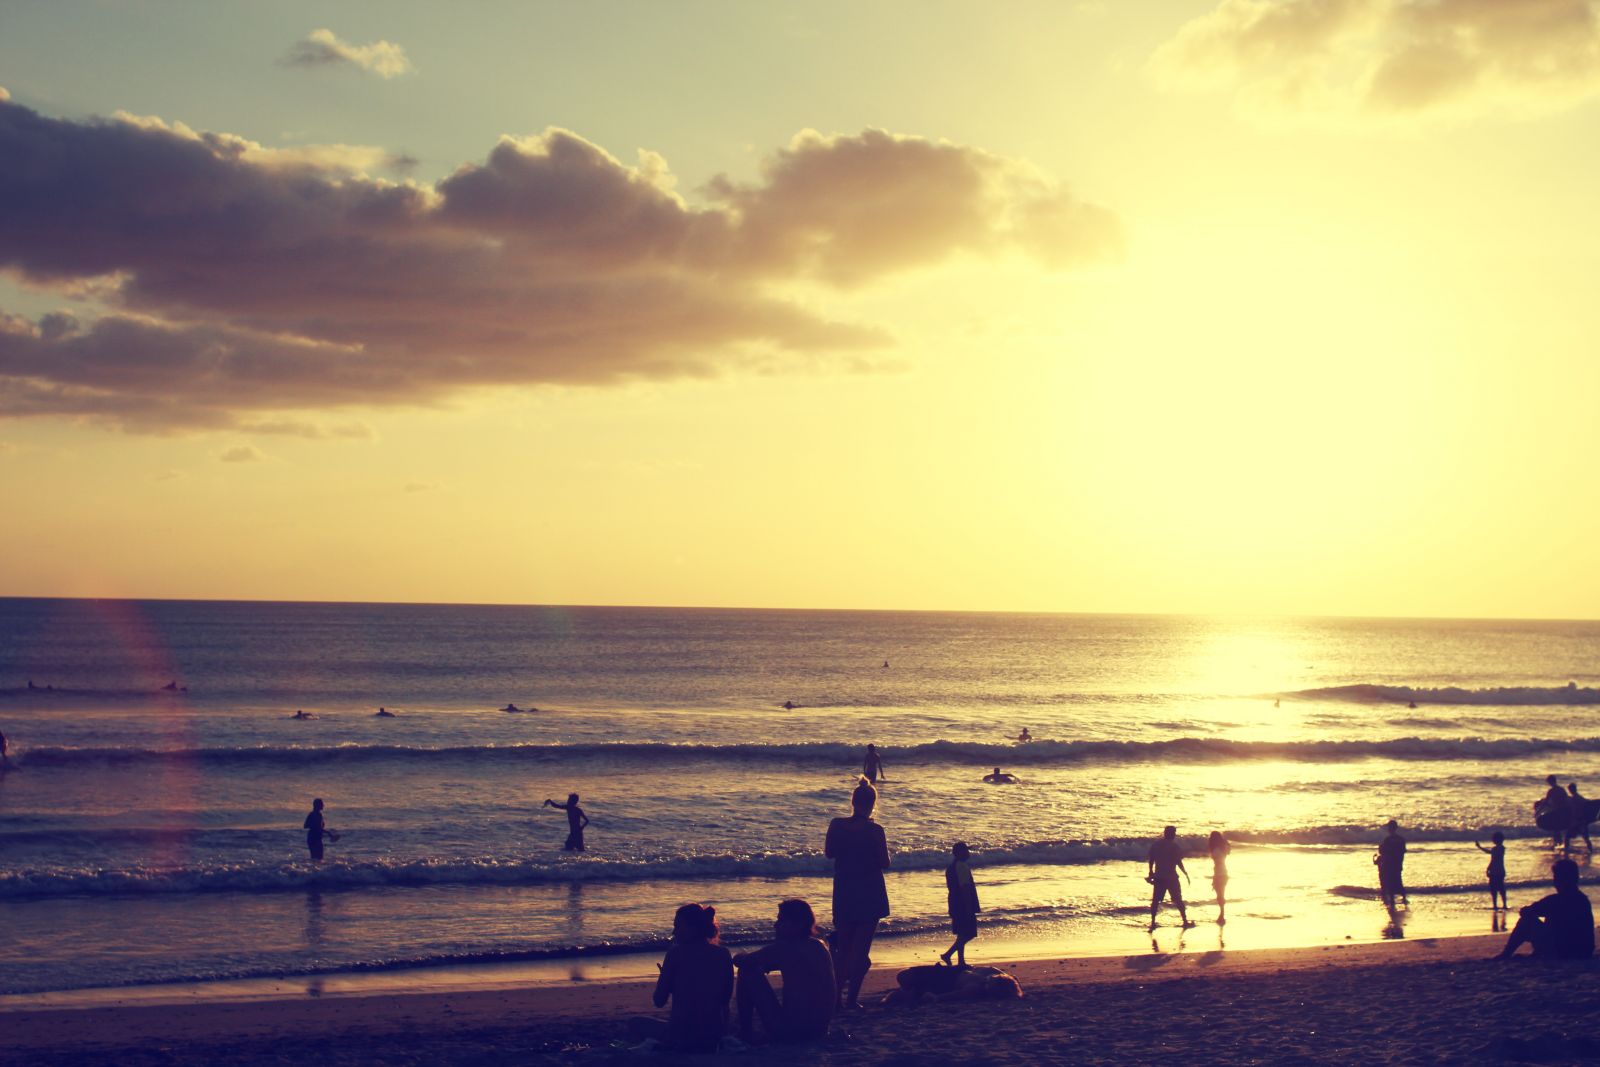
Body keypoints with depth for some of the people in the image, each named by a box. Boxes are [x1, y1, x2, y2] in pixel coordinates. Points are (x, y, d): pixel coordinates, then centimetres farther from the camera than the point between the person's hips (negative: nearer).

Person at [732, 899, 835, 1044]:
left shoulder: (785, 948, -13)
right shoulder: (820, 946, 8)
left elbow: (739, 960, -4)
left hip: (788, 1030, -7)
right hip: (820, 1030, 7)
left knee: (747, 971, 3)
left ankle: (745, 1031, 11)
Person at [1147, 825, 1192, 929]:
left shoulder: (1156, 845, 4)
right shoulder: (1175, 846, -7)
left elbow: (1151, 860, 7)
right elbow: (1179, 862, -8)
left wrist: (1150, 873, 16)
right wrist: (1185, 873, 4)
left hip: (1159, 877, 3)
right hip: (1171, 877, -3)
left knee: (1155, 900, 6)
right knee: (1178, 900, 7)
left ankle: (1153, 921, 0)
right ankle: (1185, 920, 10)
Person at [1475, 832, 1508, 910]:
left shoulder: (1495, 849, -18)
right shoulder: (1501, 848, 9)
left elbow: (1493, 861, -18)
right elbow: (1489, 851, 21)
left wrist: (1487, 869, -8)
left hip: (1494, 872, -9)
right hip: (1501, 871, 9)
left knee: (1493, 889, -1)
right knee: (1501, 888, 14)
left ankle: (1494, 905, 0)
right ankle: (1504, 904, 16)